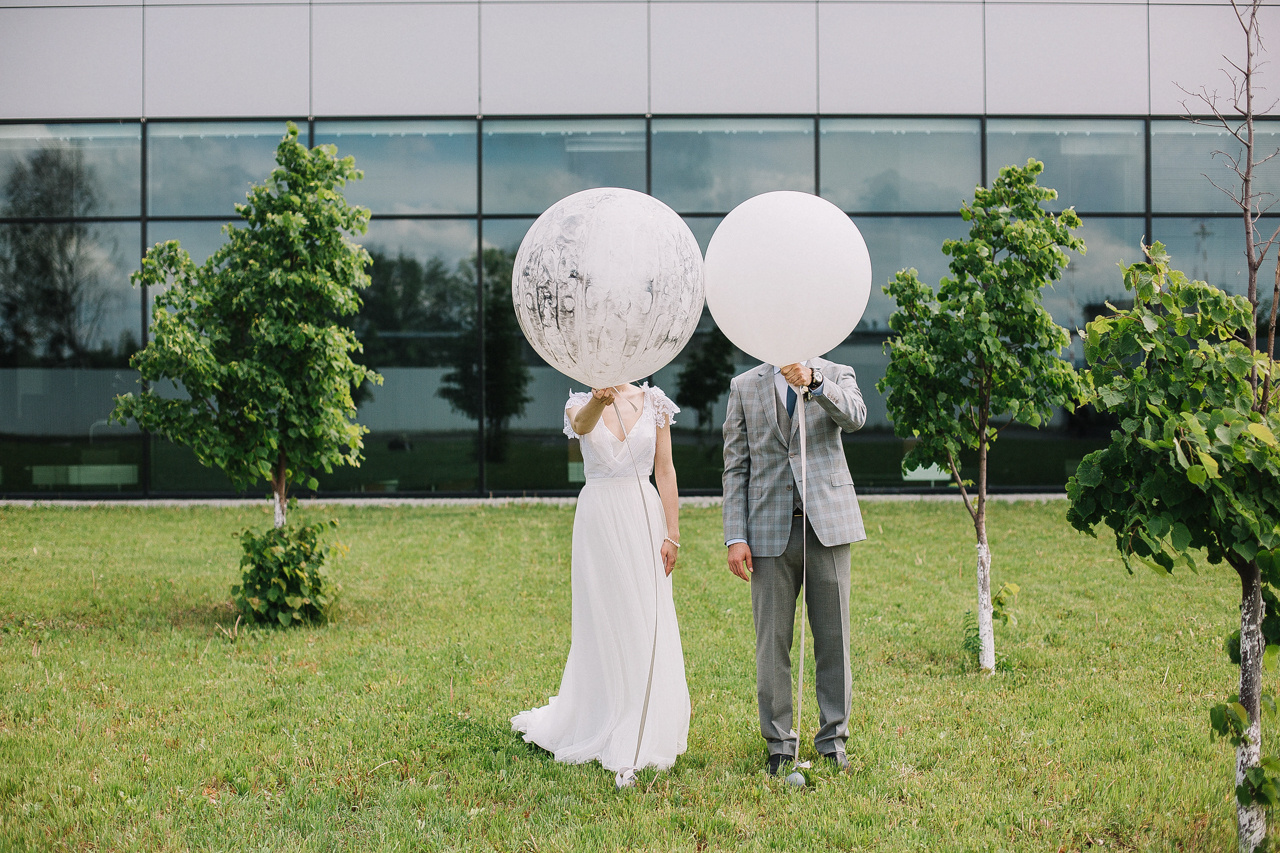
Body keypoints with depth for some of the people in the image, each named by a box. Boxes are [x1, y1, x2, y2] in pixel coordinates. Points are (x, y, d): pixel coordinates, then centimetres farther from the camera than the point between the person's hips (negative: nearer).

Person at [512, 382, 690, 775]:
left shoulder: (653, 403, 4)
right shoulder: (581, 404, 2)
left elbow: (665, 470, 3)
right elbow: (581, 426, -24)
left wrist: (672, 534, -4)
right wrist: (599, 400, -47)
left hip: (643, 518, 1)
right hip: (598, 518, -1)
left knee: (647, 625, 0)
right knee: (602, 622, 5)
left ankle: (644, 738, 10)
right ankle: (597, 731, 19)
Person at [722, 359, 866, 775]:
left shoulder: (836, 375, 7)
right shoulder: (744, 386, 9)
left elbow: (854, 417, -16)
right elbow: (735, 467, 6)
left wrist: (813, 381, -33)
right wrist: (735, 537, -2)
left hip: (827, 523, 0)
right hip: (771, 529, 1)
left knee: (834, 638, 4)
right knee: (772, 643, 3)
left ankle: (832, 741, 16)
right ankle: (780, 745, 14)